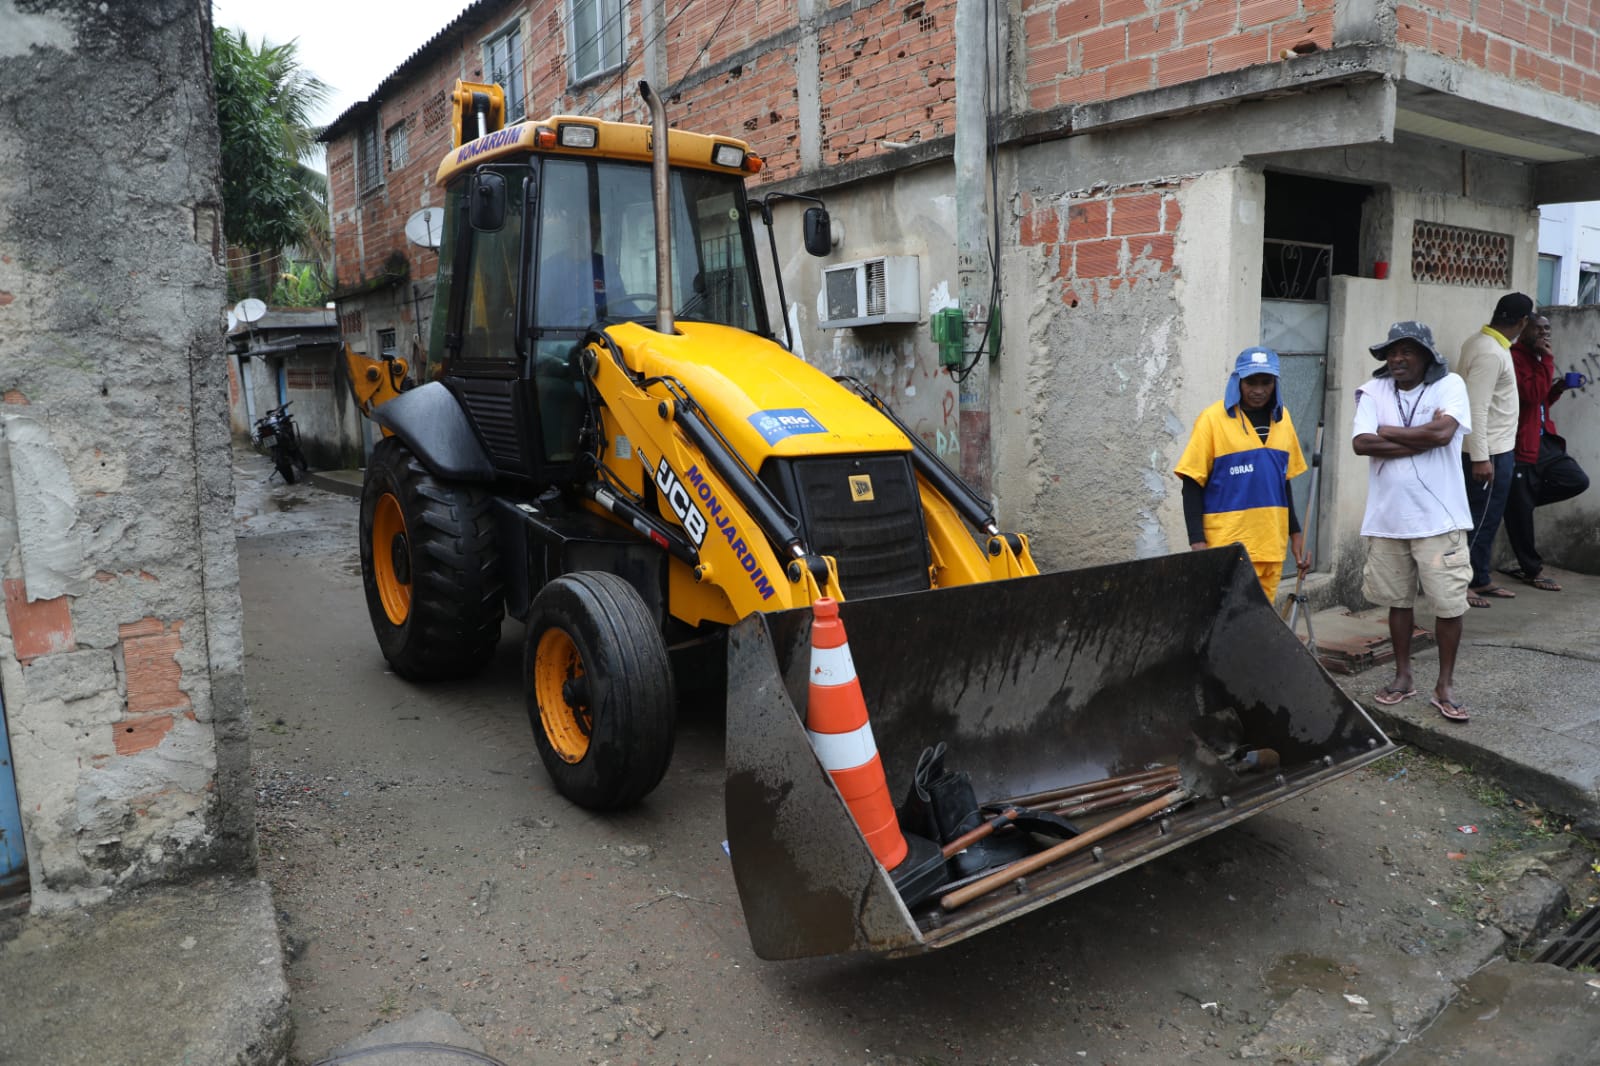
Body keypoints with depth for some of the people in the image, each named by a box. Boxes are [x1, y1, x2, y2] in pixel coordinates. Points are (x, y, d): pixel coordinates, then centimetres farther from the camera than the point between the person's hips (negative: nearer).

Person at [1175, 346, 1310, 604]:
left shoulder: (1281, 418, 10)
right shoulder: (1213, 418, -7)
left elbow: (1283, 481, 19)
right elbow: (1192, 485, -7)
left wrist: (1295, 532, 17)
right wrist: (1198, 542, -13)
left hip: (1271, 545, 5)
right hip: (1228, 548, -5)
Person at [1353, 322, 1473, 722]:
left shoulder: (1450, 385, -4)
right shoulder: (1373, 391, 1)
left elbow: (1443, 432, -22)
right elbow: (1361, 443, -13)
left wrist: (1388, 432, -10)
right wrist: (1422, 440, -16)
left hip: (1439, 518, -2)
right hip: (1387, 518, 2)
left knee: (1449, 603, 1)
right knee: (1399, 600, 14)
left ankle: (1445, 686, 15)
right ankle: (1403, 676, 28)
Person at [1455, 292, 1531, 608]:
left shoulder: (1483, 342, 10)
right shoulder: (1490, 353, -21)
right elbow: (1476, 409, -26)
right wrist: (1480, 458, -26)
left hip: (1493, 450, 10)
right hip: (1488, 452, -10)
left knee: (1487, 520, 15)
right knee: (1481, 520, -3)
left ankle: (1480, 580, 24)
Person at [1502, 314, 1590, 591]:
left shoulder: (1537, 358, 17)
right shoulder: (1514, 357, -13)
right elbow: (1531, 395, -24)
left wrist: (1557, 389, 6)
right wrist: (1548, 361, -17)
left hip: (1544, 441, 9)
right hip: (1521, 444, -9)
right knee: (1520, 512, 1)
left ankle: (1523, 499, 15)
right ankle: (1532, 570, 11)